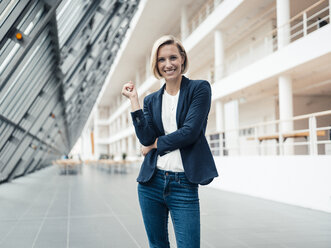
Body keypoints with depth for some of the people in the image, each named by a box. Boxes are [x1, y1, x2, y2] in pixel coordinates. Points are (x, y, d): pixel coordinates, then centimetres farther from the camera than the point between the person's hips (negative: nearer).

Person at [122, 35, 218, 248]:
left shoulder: (200, 89, -1)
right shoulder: (152, 100, 11)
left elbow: (190, 132, -11)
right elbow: (146, 138, -3)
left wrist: (156, 144, -1)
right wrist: (134, 100, -3)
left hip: (184, 185, -4)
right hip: (152, 182, 4)